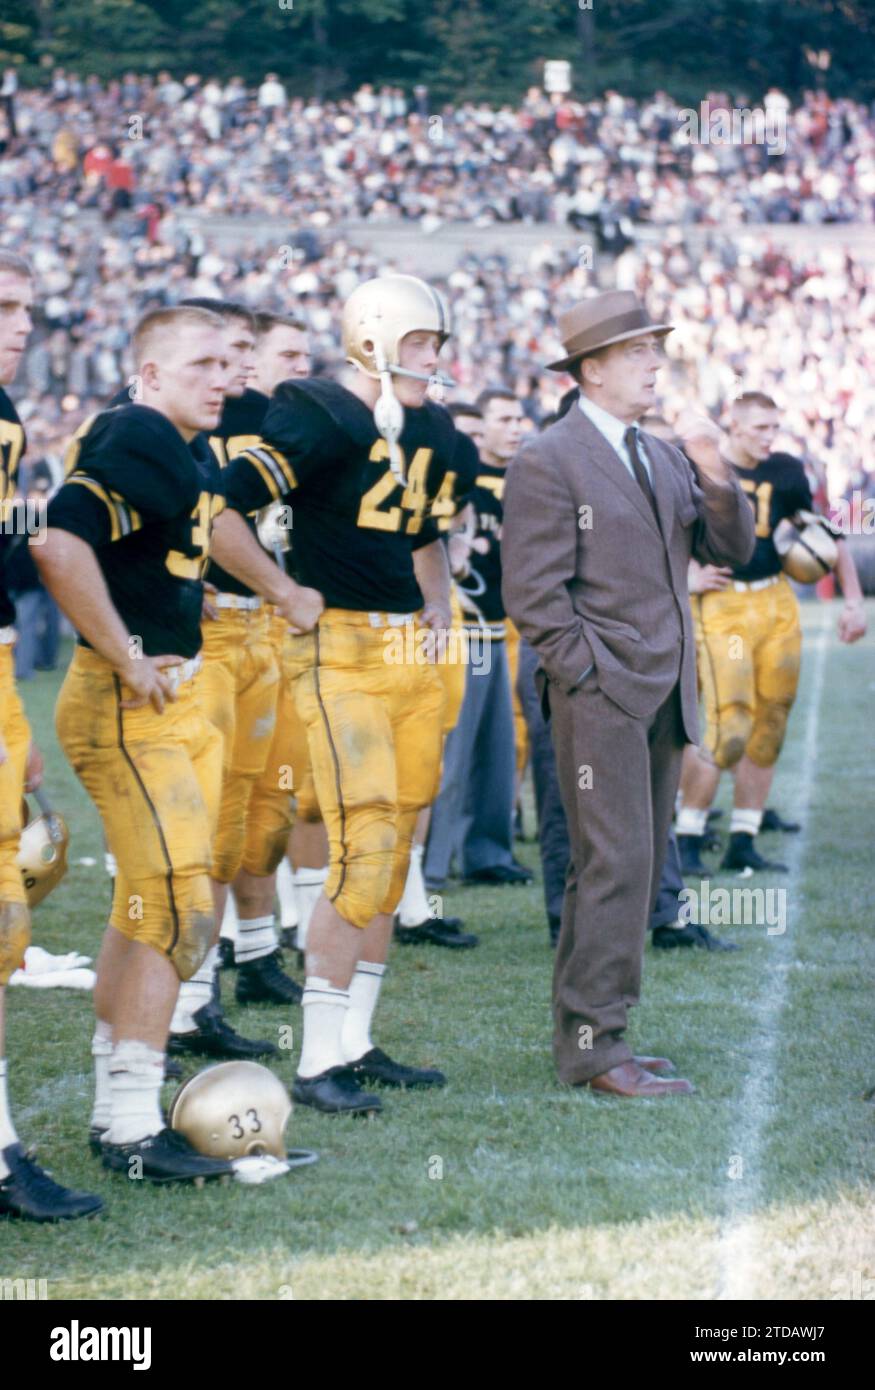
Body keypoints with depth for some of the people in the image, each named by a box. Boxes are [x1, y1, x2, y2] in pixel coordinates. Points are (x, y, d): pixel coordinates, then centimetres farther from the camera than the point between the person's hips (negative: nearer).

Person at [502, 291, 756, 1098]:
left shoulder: (663, 458, 16)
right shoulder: (549, 462, -8)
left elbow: (731, 550, 12)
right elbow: (532, 593, -12)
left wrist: (717, 480, -5)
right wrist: (592, 676, -13)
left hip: (664, 698, 8)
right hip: (601, 697, -8)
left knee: (638, 868, 9)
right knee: (617, 864, -11)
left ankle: (588, 1031, 15)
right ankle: (594, 1043, -6)